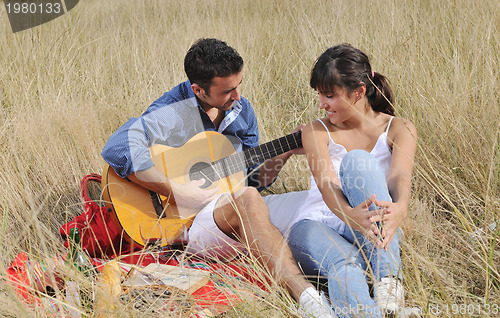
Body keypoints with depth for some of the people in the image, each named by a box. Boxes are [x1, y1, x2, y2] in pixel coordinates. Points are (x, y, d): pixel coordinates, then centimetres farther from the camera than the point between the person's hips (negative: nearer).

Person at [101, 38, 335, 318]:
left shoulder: (241, 110, 10)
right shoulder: (174, 111, -12)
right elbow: (117, 149, -27)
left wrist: (284, 152, -2)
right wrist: (177, 192, -26)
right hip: (183, 221, -6)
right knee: (248, 200, -35)